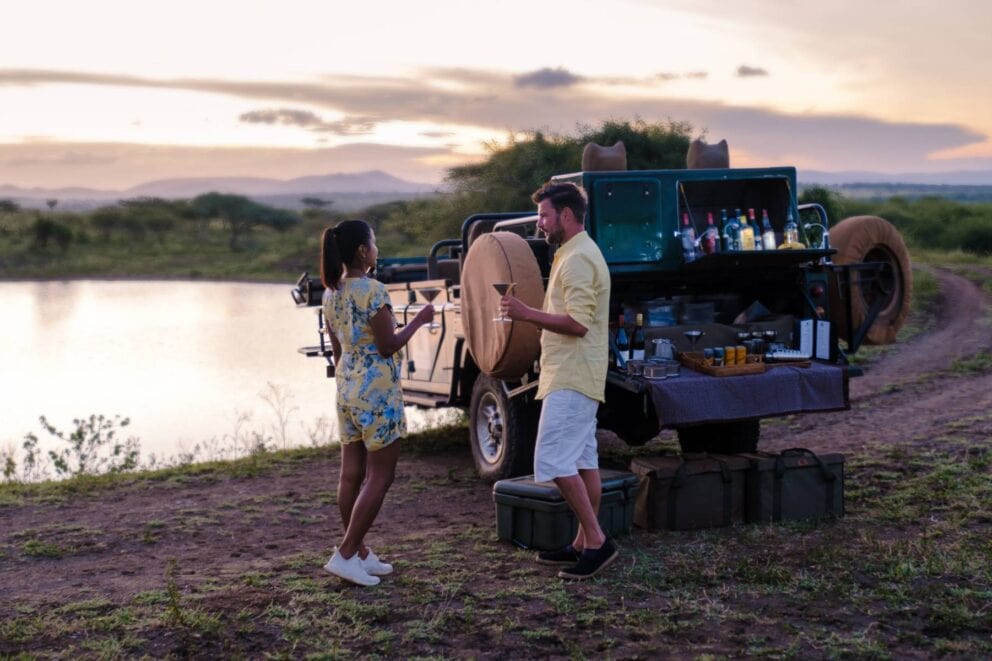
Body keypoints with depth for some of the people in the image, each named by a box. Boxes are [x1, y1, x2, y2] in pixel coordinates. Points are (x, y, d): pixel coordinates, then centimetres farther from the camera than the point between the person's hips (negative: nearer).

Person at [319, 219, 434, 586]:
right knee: (379, 476, -2)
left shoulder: (331, 294, 9)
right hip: (376, 390, -8)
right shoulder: (373, 291, -16)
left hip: (346, 387, 8)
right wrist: (419, 320, -3)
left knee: (351, 474, 10)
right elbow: (388, 346, -15)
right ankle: (345, 554, -6)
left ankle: (360, 554, 18)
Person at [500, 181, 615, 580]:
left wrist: (527, 313, -19)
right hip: (576, 377, 11)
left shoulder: (577, 259, -16)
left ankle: (596, 541, -11)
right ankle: (584, 544, 16)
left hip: (571, 379, -11)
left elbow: (576, 322, -25)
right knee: (583, 462, 11)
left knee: (553, 461, -13)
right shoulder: (577, 254, 18)